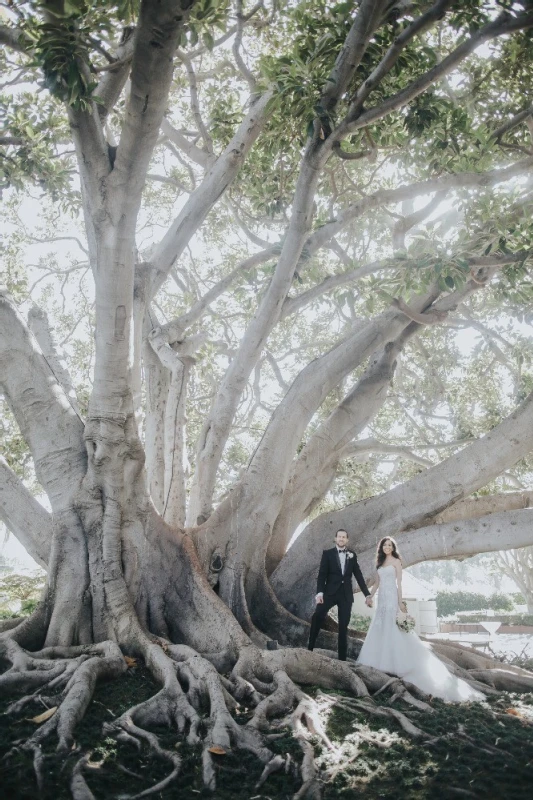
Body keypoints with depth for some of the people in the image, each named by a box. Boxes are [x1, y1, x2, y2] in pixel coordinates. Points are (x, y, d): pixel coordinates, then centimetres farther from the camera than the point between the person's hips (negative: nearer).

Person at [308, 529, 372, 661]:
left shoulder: (352, 555, 10)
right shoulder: (328, 553, 2)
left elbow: (358, 575, 13)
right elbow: (322, 574, -4)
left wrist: (367, 594, 9)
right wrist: (319, 592, -17)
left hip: (346, 595, 3)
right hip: (330, 592, -2)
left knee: (343, 626, 3)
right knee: (317, 616, -24)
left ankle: (342, 657, 10)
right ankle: (310, 648, -16)